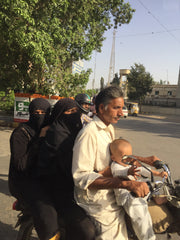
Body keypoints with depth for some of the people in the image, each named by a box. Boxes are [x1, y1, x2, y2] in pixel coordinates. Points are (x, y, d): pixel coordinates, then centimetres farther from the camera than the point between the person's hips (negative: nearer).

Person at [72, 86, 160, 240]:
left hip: (113, 201, 9)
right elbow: (82, 177, -29)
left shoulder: (110, 129, 10)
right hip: (99, 208, -8)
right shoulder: (89, 133, -21)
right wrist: (126, 184, -37)